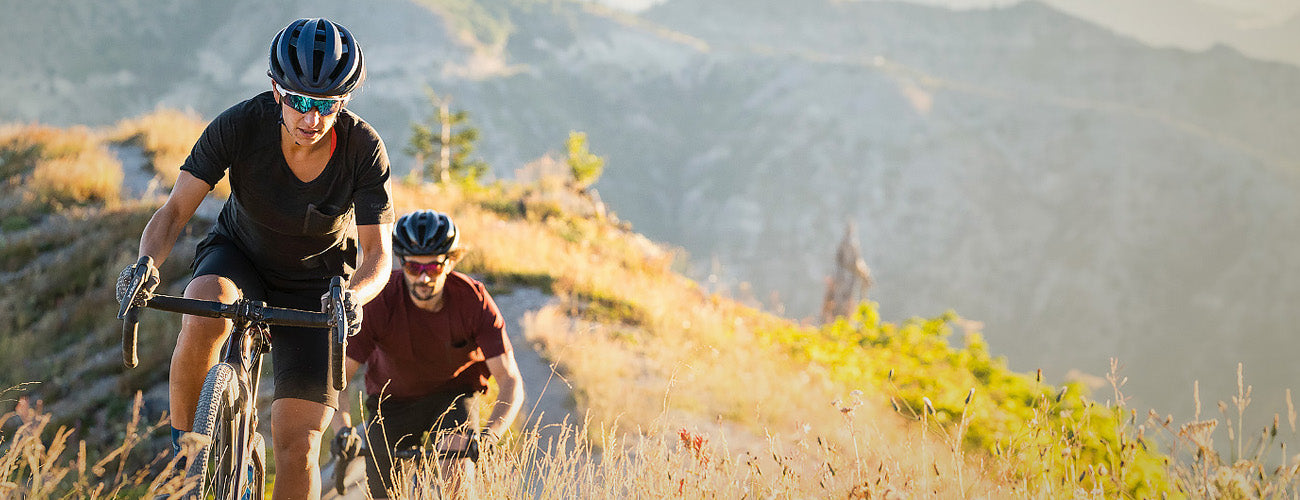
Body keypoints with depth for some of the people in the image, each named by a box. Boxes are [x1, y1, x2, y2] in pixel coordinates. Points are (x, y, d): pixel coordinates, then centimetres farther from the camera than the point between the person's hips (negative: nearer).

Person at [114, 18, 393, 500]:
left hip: (315, 285, 0)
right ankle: (180, 451, -18)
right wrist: (146, 262, -45)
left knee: (297, 447, -11)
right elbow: (175, 210, -24)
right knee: (205, 316, -38)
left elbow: (378, 254, -22)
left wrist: (354, 294, -45)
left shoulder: (364, 149, -24)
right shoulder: (241, 125, -25)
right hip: (239, 257, 0)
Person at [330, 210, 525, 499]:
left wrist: (490, 433, -44)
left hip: (453, 394, -1)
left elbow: (510, 381, -26)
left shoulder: (474, 300, -25)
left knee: (456, 452, -32)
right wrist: (342, 428, -44)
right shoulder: (378, 303, -26)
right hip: (393, 399, 1)